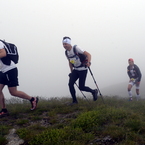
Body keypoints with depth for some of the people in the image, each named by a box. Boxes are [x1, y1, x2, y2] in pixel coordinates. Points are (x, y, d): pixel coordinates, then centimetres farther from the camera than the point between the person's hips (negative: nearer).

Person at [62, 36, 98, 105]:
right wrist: (71, 72, 22)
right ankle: (74, 101, 6)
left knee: (81, 87, -8)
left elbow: (88, 54, -22)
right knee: (70, 84, -8)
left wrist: (89, 62, -39)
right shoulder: (66, 52, 3)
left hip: (83, 69, -6)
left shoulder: (76, 48, -18)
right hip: (75, 70, 7)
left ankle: (93, 91, 19)